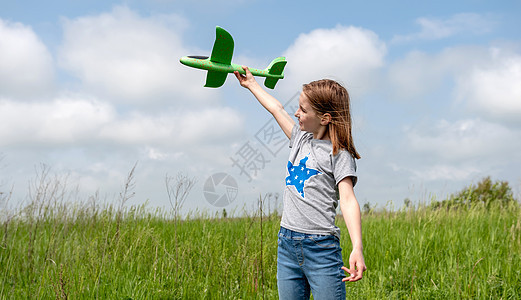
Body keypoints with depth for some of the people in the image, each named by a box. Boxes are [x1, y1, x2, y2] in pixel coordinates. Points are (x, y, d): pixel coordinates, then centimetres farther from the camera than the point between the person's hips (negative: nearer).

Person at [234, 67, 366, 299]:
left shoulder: (339, 155, -7)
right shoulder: (301, 138, 14)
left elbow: (348, 199, -18)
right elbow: (276, 108, 28)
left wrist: (357, 248, -29)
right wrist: (251, 84, 40)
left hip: (321, 248, -7)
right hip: (287, 245, 7)